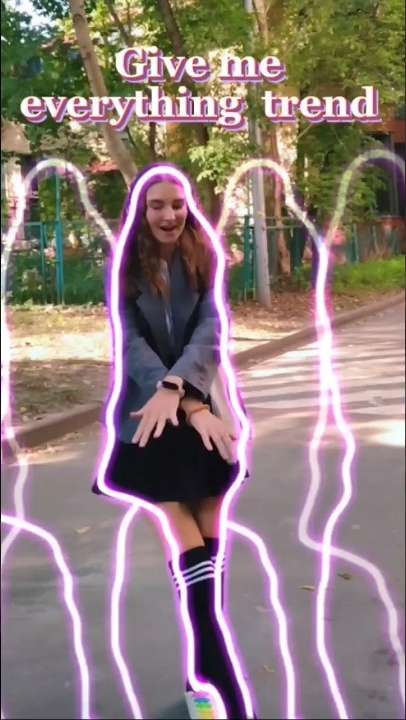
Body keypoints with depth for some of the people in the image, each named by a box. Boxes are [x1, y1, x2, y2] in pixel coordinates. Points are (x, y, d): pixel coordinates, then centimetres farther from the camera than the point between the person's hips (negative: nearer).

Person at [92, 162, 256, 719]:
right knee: (191, 548, -7)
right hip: (151, 415, -2)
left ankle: (204, 672, 18)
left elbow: (210, 332, -11)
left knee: (206, 542, 5)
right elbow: (131, 344, -10)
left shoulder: (203, 263, 2)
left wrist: (177, 388, -29)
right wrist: (187, 404, -23)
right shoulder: (125, 269, -2)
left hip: (199, 411, 2)